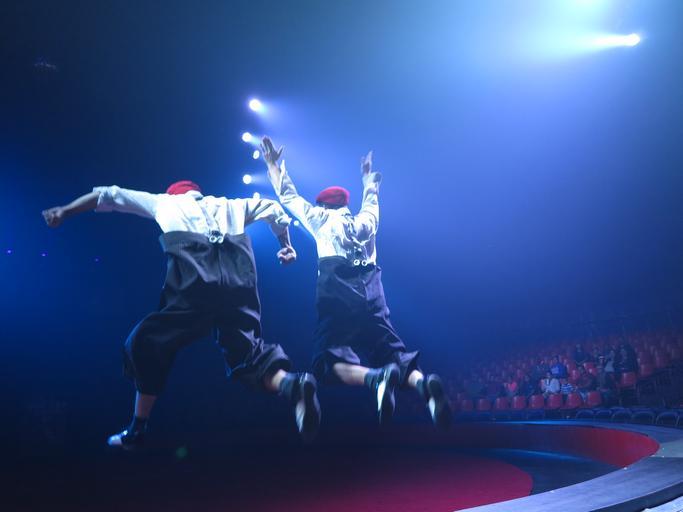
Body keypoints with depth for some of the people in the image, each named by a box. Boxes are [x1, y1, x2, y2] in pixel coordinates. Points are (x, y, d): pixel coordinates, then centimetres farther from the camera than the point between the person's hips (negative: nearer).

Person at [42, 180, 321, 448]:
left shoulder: (165, 201, 33)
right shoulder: (227, 205, 37)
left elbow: (110, 195, 37)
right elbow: (272, 208, 42)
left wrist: (64, 211, 46)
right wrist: (285, 244, 54)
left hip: (194, 275, -2)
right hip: (237, 277, 3)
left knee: (147, 342, 13)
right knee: (246, 349, 5)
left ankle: (138, 429, 14)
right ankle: (291, 384, -26)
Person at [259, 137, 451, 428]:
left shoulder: (321, 218, 19)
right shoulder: (365, 220, 28)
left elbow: (288, 197, 31)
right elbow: (371, 201, 51)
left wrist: (273, 164, 45)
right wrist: (368, 176, 68)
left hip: (337, 294, -3)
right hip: (372, 296, 4)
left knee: (331, 361, -9)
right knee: (393, 353, 2)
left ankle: (376, 378, -41)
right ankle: (423, 383, -32)